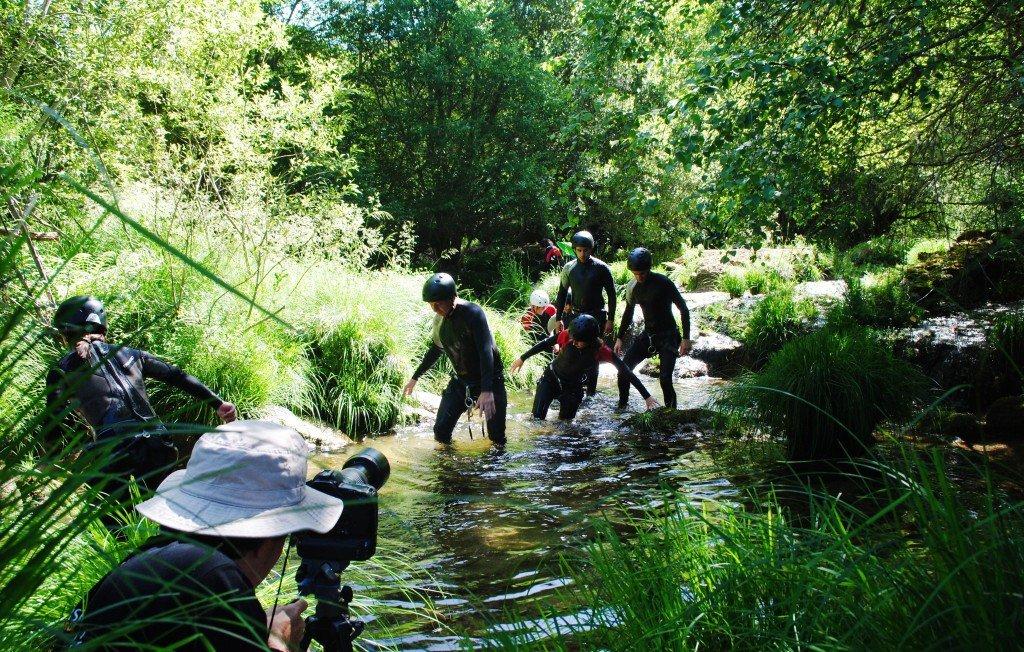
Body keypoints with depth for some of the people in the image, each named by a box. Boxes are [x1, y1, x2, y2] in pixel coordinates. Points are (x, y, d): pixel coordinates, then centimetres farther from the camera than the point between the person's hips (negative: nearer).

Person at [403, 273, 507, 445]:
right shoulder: (439, 318, -1)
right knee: (441, 431, 0)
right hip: (461, 381, 6)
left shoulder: (473, 313, -24)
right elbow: (436, 349, 17)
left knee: (497, 437, -2)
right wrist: (415, 377, 22)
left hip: (490, 380, -6)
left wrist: (487, 391, -42)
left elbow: (486, 351, -32)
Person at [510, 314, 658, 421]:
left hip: (573, 388, 1)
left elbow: (626, 372, -21)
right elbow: (545, 344, -8)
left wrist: (647, 396, -21)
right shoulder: (568, 336, -24)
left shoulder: (601, 351, -24)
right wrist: (522, 358, 1)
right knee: (537, 417, -14)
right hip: (551, 378, -1)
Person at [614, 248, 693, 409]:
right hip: (648, 334, 5)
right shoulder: (633, 287, 0)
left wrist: (686, 338, -17)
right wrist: (619, 338, 13)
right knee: (623, 369, -5)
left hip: (668, 336, -5)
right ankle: (621, 406, 14)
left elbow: (683, 309, -13)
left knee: (665, 379, -18)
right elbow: (628, 312, 15)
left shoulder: (663, 283, -17)